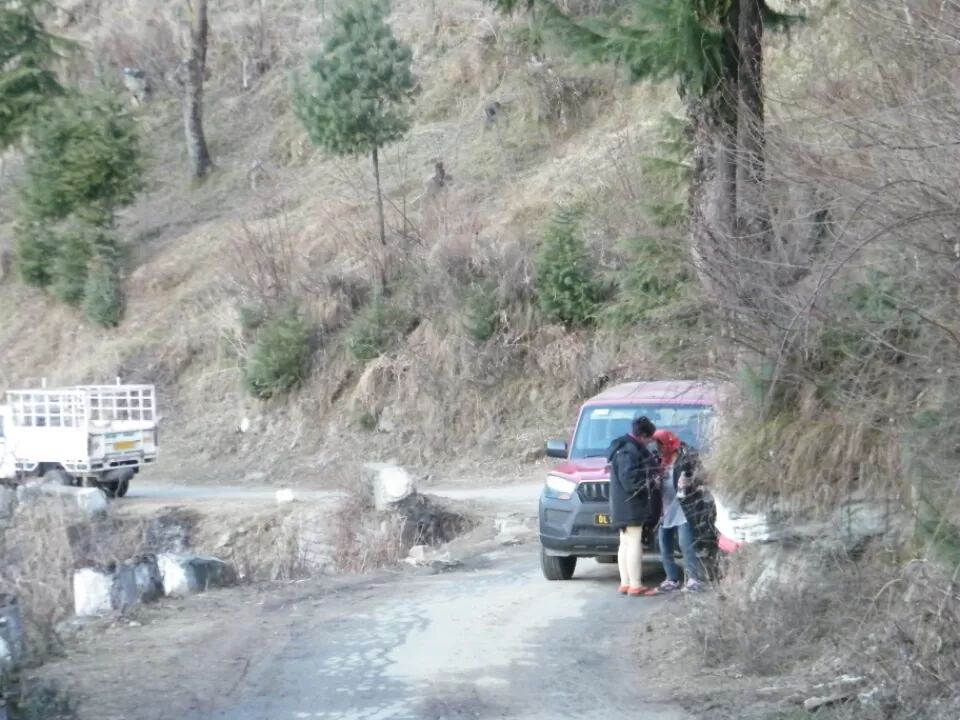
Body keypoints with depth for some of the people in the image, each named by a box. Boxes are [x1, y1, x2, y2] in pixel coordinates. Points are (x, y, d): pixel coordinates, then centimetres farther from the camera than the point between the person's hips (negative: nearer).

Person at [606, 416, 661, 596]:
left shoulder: (629, 447, 16)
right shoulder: (629, 451, -18)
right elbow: (629, 480, -24)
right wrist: (651, 482, -15)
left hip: (625, 506, 11)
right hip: (631, 506, -11)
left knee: (626, 545, 12)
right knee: (634, 544, -9)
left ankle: (625, 583, 16)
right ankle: (635, 585, -9)